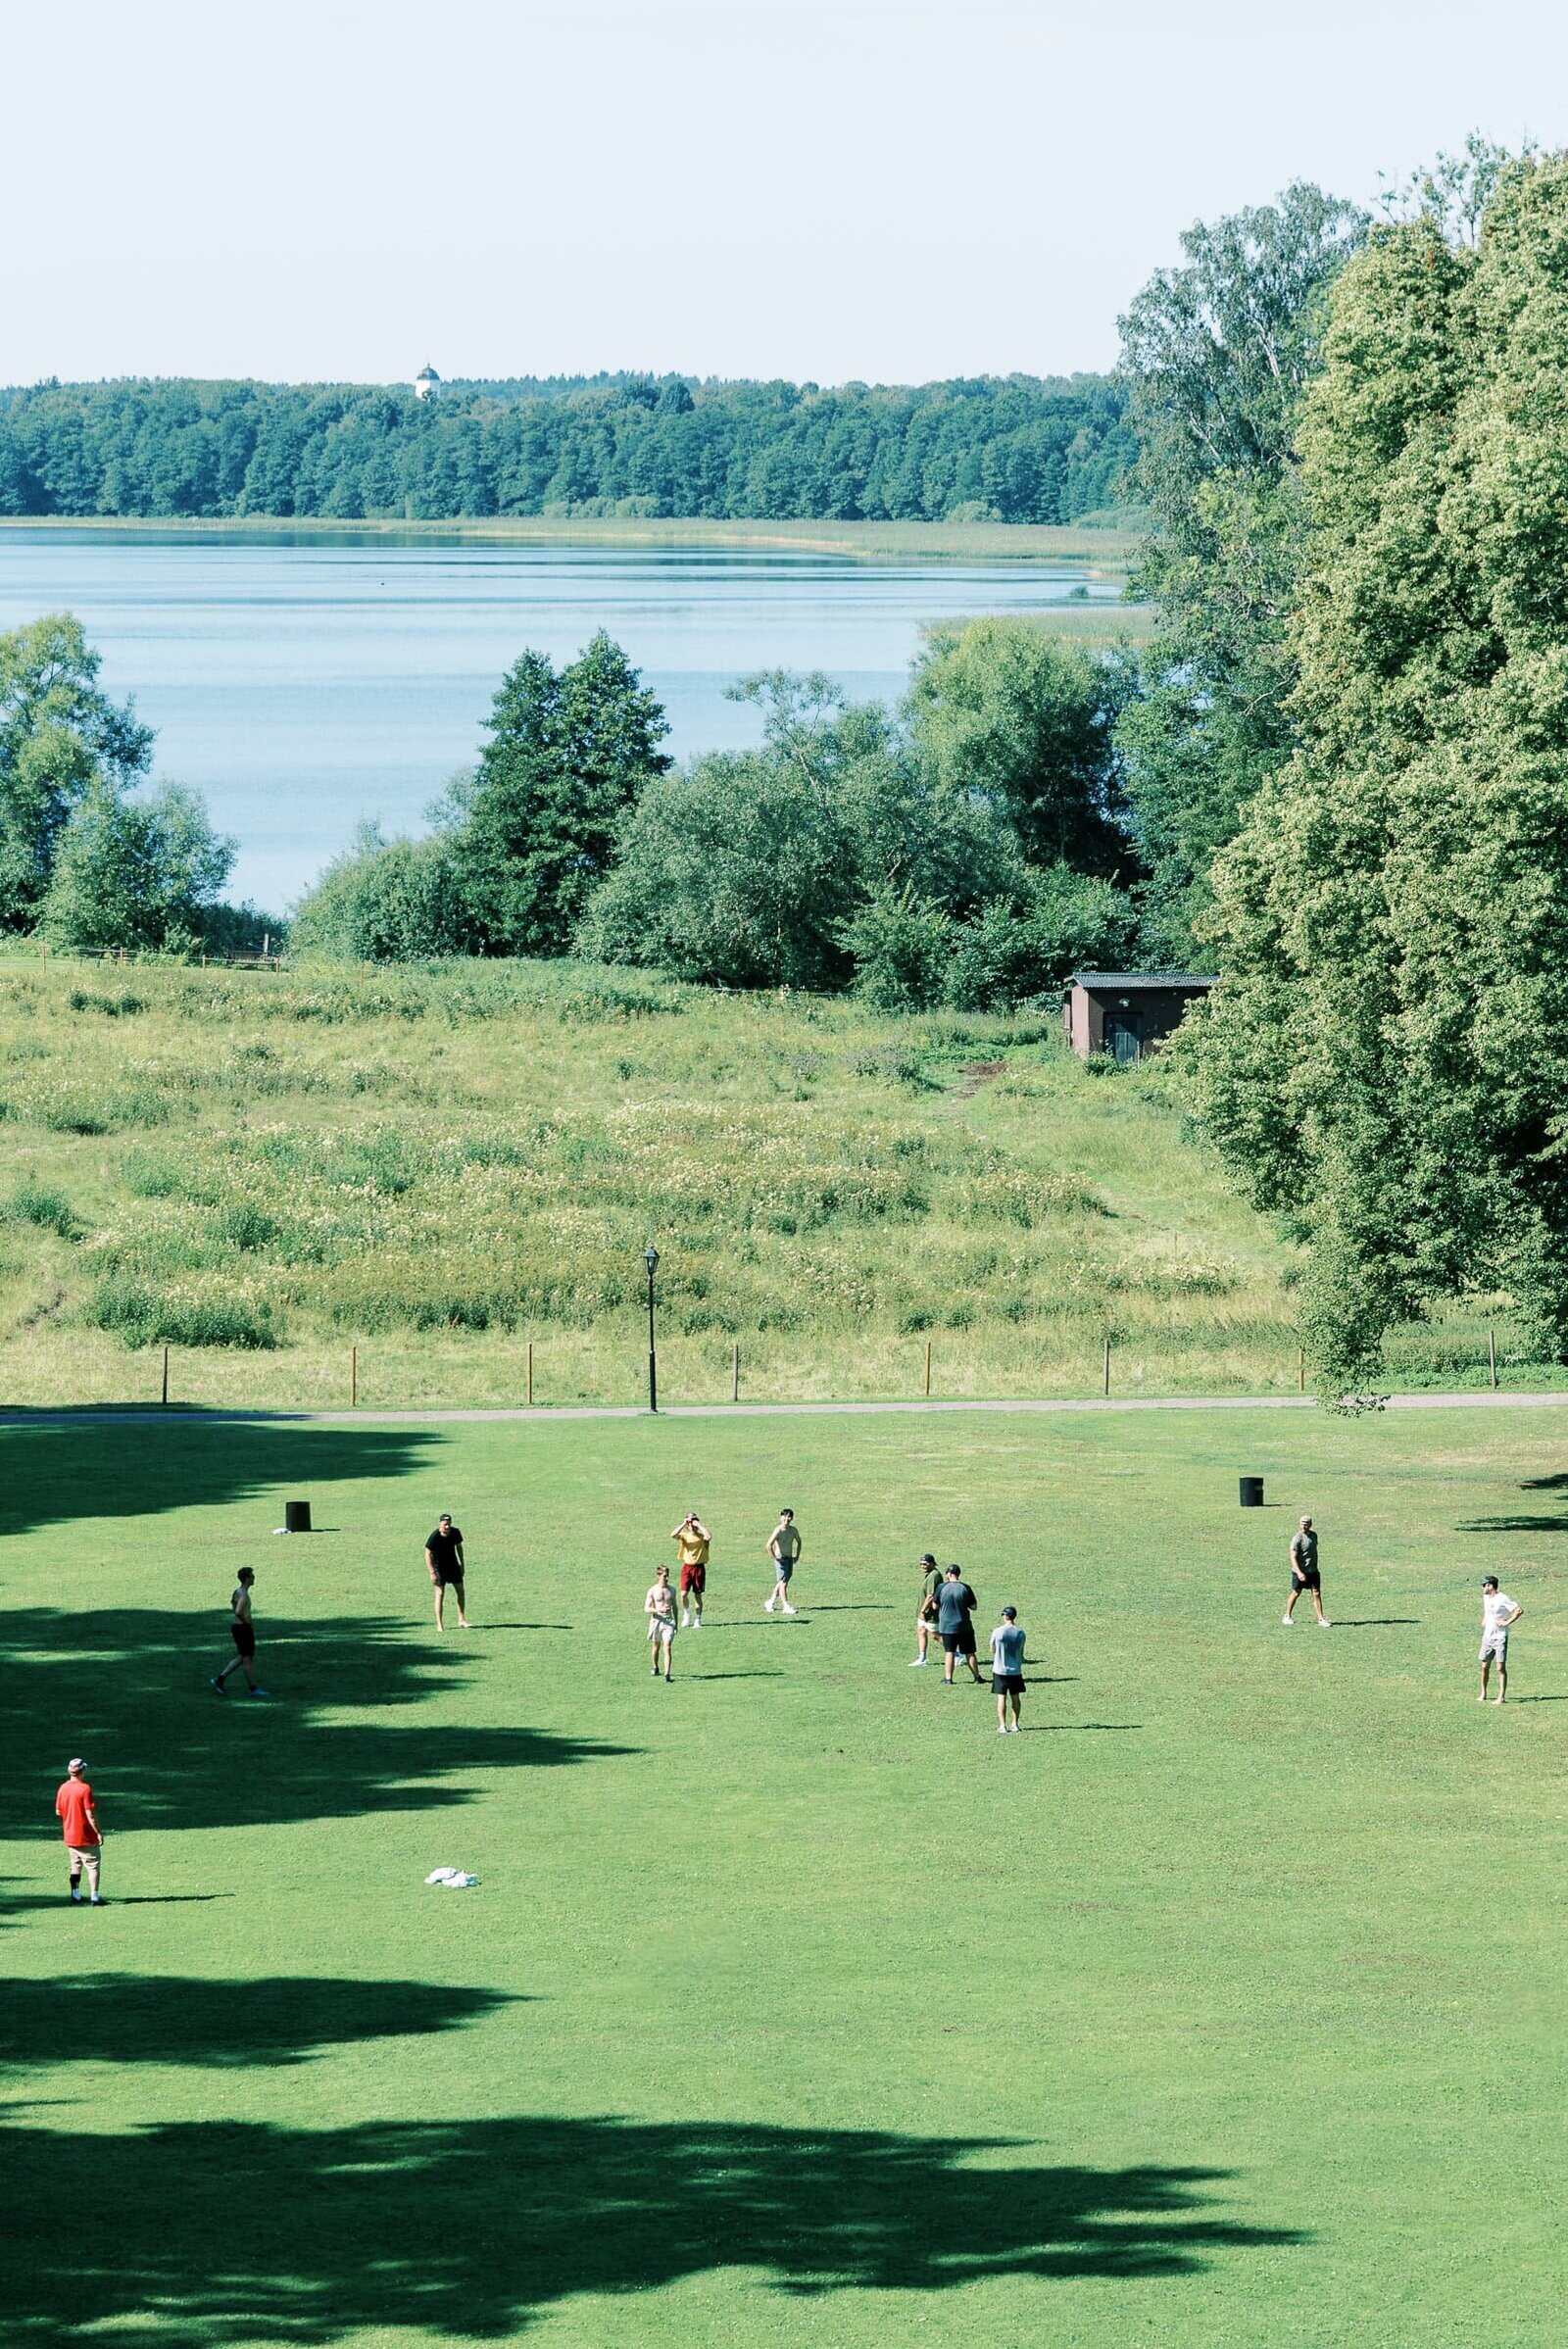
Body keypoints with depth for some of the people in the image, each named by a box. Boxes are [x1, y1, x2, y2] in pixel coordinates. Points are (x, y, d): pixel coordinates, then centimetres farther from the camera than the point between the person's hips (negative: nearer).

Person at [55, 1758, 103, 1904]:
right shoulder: (85, 1788, -17)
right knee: (93, 1865, 0)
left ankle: (75, 1894, 21)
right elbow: (90, 1814, -19)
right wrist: (99, 1833, -13)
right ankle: (95, 1896, -6)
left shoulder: (63, 1788, 1)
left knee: (76, 1865, 20)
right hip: (86, 1837, -6)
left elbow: (58, 1811, 9)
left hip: (69, 1836, 6)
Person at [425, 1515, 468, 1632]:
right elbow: (428, 1554, -20)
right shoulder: (434, 1537, -24)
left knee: (460, 1591, 6)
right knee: (440, 1594, -8)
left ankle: (461, 1620, 16)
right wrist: (432, 1572, -24)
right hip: (439, 1567, -5)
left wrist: (462, 1564, 10)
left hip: (453, 1565, 5)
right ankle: (439, 1624, -4)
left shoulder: (455, 1533, -10)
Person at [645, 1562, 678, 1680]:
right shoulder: (653, 1591, -5)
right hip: (656, 1620, 0)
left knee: (667, 1647, -13)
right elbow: (646, 1609, -10)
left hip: (668, 1621, 1)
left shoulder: (671, 1590, 5)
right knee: (656, 1646, 16)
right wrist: (659, 1610, -26)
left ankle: (667, 1674, -18)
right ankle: (655, 1667, 41)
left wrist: (676, 1622, 19)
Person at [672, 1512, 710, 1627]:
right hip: (686, 1566, 1)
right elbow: (673, 1535, -16)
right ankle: (686, 1615, 15)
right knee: (684, 1593, -9)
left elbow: (709, 1536, -26)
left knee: (697, 1595, 5)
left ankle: (698, 1620, 16)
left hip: (699, 1567, -1)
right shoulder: (684, 1536, 3)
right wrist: (683, 1524, -16)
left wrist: (699, 1525, -17)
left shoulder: (701, 1536, -2)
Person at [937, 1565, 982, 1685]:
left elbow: (935, 1606, -1)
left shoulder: (942, 1587, -8)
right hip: (964, 1626, 1)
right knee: (969, 1653, 8)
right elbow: (974, 1606, -2)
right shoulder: (965, 1588, -7)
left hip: (947, 1625, -1)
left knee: (949, 1653, 6)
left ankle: (948, 1678, 3)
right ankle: (977, 1677, 12)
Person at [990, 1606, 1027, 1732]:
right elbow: (1021, 1652, 6)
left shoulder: (998, 1631, -11)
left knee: (1001, 1698, 2)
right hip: (1015, 1670, 2)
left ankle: (1002, 1726, -2)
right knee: (1015, 1697, 13)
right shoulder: (1020, 1633, -5)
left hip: (1000, 1670, -2)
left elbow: (992, 1650, 0)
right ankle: (1015, 1724, 17)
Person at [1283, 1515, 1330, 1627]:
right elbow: (1293, 1557, -21)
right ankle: (1287, 1616, 25)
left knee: (1316, 1593, -1)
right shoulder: (1297, 1538, -16)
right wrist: (1299, 1573, -30)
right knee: (1296, 1593, 7)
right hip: (1300, 1571, -5)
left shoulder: (1313, 1535, 6)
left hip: (1312, 1571, 5)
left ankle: (1321, 1619, -1)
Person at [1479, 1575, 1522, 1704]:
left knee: (1501, 1668, -6)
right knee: (1484, 1666, 9)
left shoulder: (1502, 1599, -15)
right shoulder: (1485, 1598, 9)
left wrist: (1507, 1622, -19)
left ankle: (1501, 1697, -5)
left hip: (1500, 1637, -7)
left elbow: (1519, 1610, -19)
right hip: (1487, 1636, 7)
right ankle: (1483, 1694, 21)